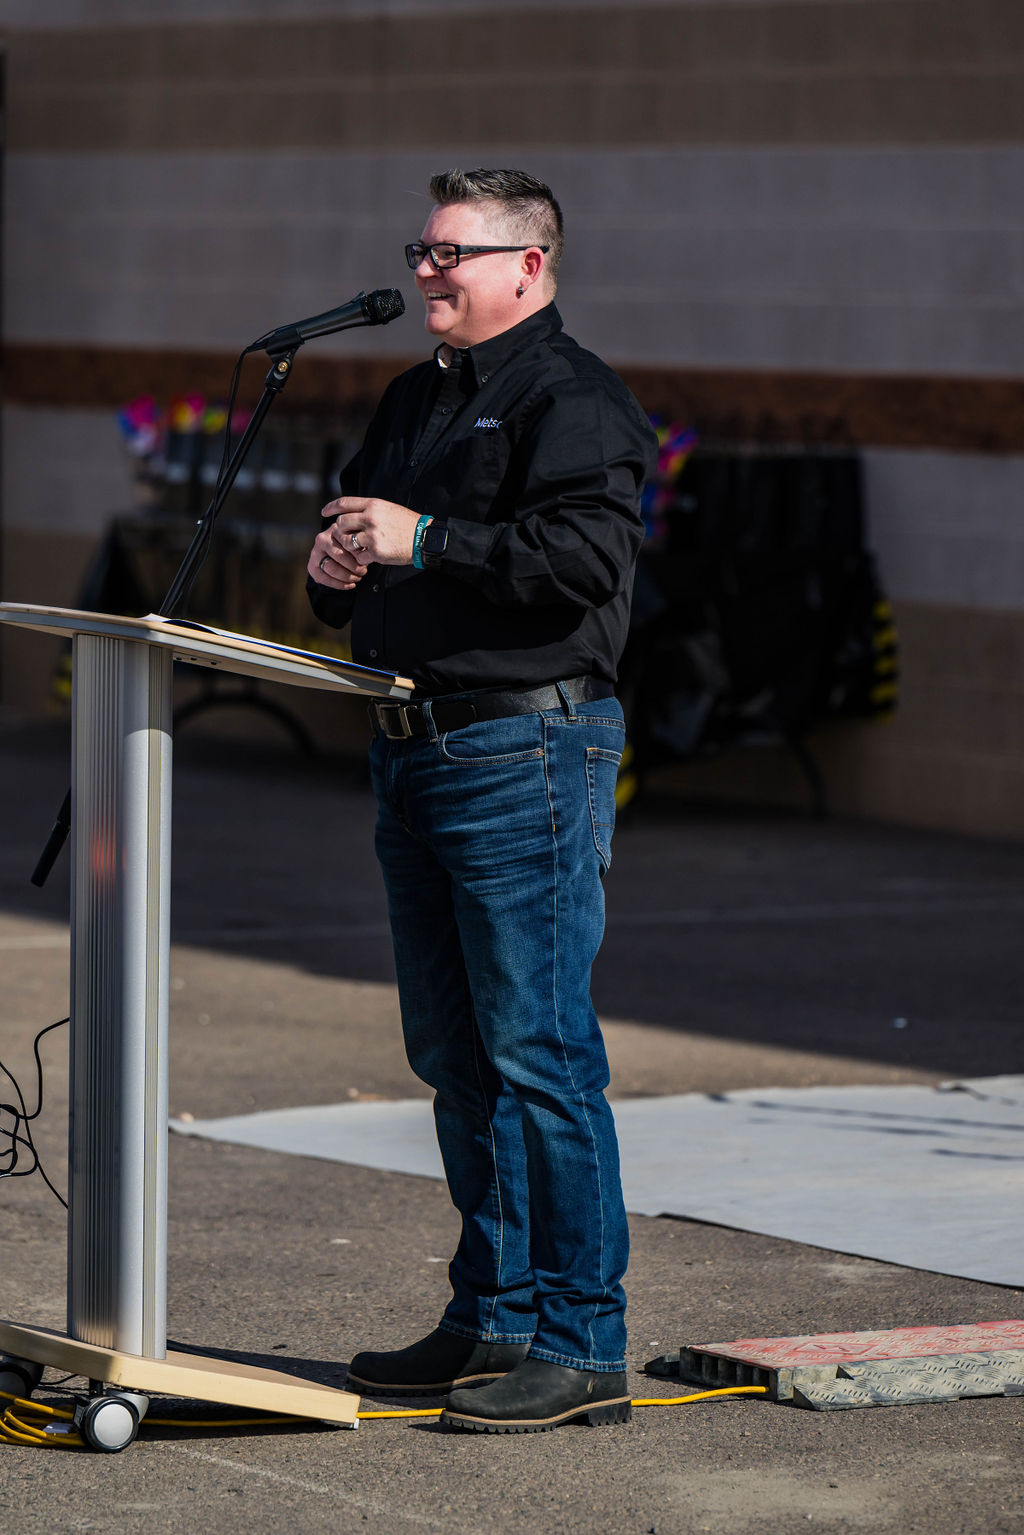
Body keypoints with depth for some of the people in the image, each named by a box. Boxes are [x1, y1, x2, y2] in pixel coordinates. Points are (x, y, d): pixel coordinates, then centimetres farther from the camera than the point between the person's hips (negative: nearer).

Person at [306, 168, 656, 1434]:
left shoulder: (572, 401, -9)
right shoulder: (416, 400, 20)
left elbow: (586, 557, -21)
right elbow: (365, 535, 27)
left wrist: (425, 543, -20)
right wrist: (338, 565, 4)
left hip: (526, 749, -9)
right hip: (414, 753, 9)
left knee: (536, 1050, -10)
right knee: (454, 1056, 13)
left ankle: (580, 1343, -6)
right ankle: (492, 1318, 21)